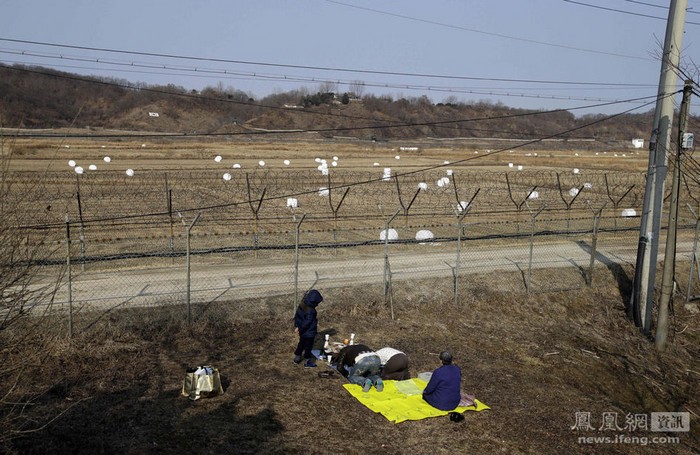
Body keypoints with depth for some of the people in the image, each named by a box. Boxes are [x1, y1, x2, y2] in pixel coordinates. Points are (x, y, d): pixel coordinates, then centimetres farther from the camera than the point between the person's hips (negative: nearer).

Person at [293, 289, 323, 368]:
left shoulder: (301, 306, -5)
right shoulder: (311, 311, -31)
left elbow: (296, 316, 4)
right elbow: (307, 323, -25)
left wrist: (297, 326, 5)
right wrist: (300, 330, -13)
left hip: (303, 332, 8)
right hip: (309, 333, -8)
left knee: (301, 344, 25)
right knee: (308, 346, 11)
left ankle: (297, 358, 40)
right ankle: (307, 362, 26)